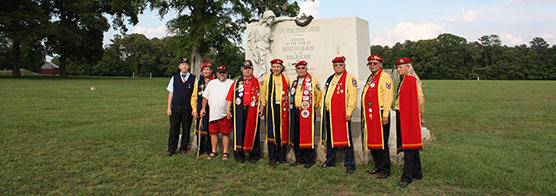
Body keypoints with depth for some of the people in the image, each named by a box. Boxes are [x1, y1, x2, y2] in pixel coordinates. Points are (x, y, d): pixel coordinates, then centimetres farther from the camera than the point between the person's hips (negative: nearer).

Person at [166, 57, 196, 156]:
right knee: (174, 129, 2)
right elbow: (171, 93, 10)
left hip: (188, 109, -1)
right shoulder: (174, 78, 9)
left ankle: (183, 148, 20)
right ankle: (171, 149, 13)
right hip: (175, 108, 1)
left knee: (186, 129, 6)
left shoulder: (193, 79, 4)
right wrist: (168, 107, 5)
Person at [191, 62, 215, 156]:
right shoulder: (198, 82, 11)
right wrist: (194, 110, 2)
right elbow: (194, 97, 11)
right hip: (200, 109, 3)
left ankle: (209, 149, 16)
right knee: (199, 129, 5)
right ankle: (200, 149, 18)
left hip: (211, 109, -3)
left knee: (210, 130, 2)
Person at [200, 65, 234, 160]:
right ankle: (213, 151, 21)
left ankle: (225, 152, 11)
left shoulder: (231, 83, 5)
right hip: (213, 113, 3)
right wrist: (203, 108, 9)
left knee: (225, 133, 0)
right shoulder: (211, 83, 14)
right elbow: (205, 96, 16)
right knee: (213, 132, 9)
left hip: (226, 114, -3)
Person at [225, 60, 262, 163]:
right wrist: (228, 109, 1)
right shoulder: (237, 82, 12)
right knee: (239, 132, 3)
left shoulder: (257, 82, 10)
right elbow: (230, 97, 8)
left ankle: (254, 155, 12)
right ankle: (239, 155, 12)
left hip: (253, 111, -1)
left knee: (253, 132, 2)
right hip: (239, 111, 1)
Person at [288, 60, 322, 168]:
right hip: (295, 112, 6)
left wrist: (314, 106, 8)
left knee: (308, 136, -4)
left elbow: (319, 95, 3)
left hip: (307, 112, -6)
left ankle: (309, 160, 6)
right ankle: (299, 159, 20)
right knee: (296, 136, 8)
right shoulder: (294, 82, 16)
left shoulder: (313, 81, -2)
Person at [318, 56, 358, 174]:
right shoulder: (330, 79, 18)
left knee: (345, 138, -3)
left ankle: (350, 165, 5)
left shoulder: (349, 79, -3)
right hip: (329, 114, 7)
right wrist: (322, 110, 17)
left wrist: (349, 112, -17)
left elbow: (352, 96, -11)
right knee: (330, 138, 14)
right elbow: (325, 95, 22)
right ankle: (330, 161, 27)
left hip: (342, 114, -7)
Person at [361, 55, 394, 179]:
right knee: (372, 142, 13)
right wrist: (365, 115, 22)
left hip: (380, 115, -9)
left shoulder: (385, 77, -8)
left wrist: (385, 115, -20)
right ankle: (378, 166, 25)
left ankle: (385, 171, 5)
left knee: (382, 143, -4)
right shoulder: (370, 78, 20)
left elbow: (388, 96, -16)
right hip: (369, 115, 9)